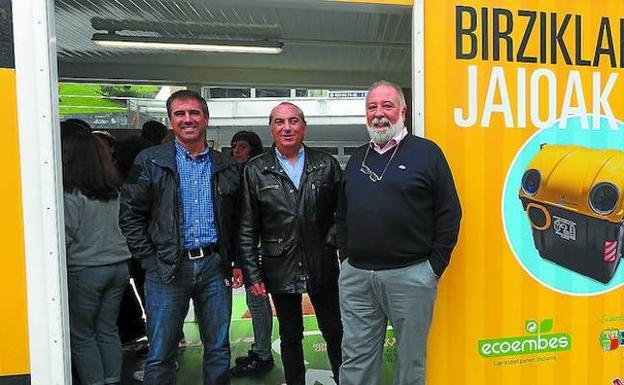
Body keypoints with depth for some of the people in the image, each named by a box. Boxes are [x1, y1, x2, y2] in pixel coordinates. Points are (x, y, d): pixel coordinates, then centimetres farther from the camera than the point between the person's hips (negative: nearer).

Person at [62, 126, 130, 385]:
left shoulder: (71, 193, -14)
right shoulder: (113, 189, 5)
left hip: (84, 269, -6)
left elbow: (66, 237, -10)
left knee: (82, 336, 8)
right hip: (118, 264, 6)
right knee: (108, 330, 16)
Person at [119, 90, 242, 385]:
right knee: (160, 355, 7)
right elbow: (130, 214, 0)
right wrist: (149, 260, -6)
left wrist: (235, 262, 7)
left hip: (215, 267, 3)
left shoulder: (226, 167, 9)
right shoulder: (150, 161, 1)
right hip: (167, 269, -2)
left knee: (219, 350, 13)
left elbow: (236, 219, 13)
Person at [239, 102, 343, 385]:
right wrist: (252, 274, -4)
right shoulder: (255, 171, -1)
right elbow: (247, 229, -1)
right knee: (290, 336, 16)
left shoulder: (327, 165, 1)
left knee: (335, 332, 13)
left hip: (323, 266, 1)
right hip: (281, 270, 0)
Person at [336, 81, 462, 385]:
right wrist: (346, 258, 9)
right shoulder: (357, 159, 14)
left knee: (411, 359, 11)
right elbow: (342, 216, 18)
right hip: (355, 276, 4)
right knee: (356, 359, 12)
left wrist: (434, 267, -6)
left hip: (410, 275, -4)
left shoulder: (426, 152, -1)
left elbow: (449, 214, -3)